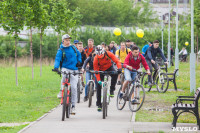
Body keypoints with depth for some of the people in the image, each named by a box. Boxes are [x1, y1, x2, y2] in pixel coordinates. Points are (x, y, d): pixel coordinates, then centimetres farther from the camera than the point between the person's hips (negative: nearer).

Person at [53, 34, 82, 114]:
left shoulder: (73, 47, 11)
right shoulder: (61, 50, -2)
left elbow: (78, 54, 27)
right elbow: (57, 59, -15)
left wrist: (79, 61, 10)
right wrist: (56, 67, -32)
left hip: (74, 70, 3)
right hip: (65, 68, -3)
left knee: (74, 87, -7)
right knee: (65, 75, -39)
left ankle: (73, 106, 1)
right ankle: (62, 90, -15)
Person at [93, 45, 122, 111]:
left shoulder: (108, 54, -26)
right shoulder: (96, 59, -26)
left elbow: (117, 61, -26)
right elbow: (96, 71, -24)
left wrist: (119, 68, -45)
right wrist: (98, 80, -35)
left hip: (109, 68, 0)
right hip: (101, 70, 0)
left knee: (115, 74, -34)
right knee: (99, 86, -6)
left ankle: (112, 90, -14)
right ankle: (99, 104, 3)